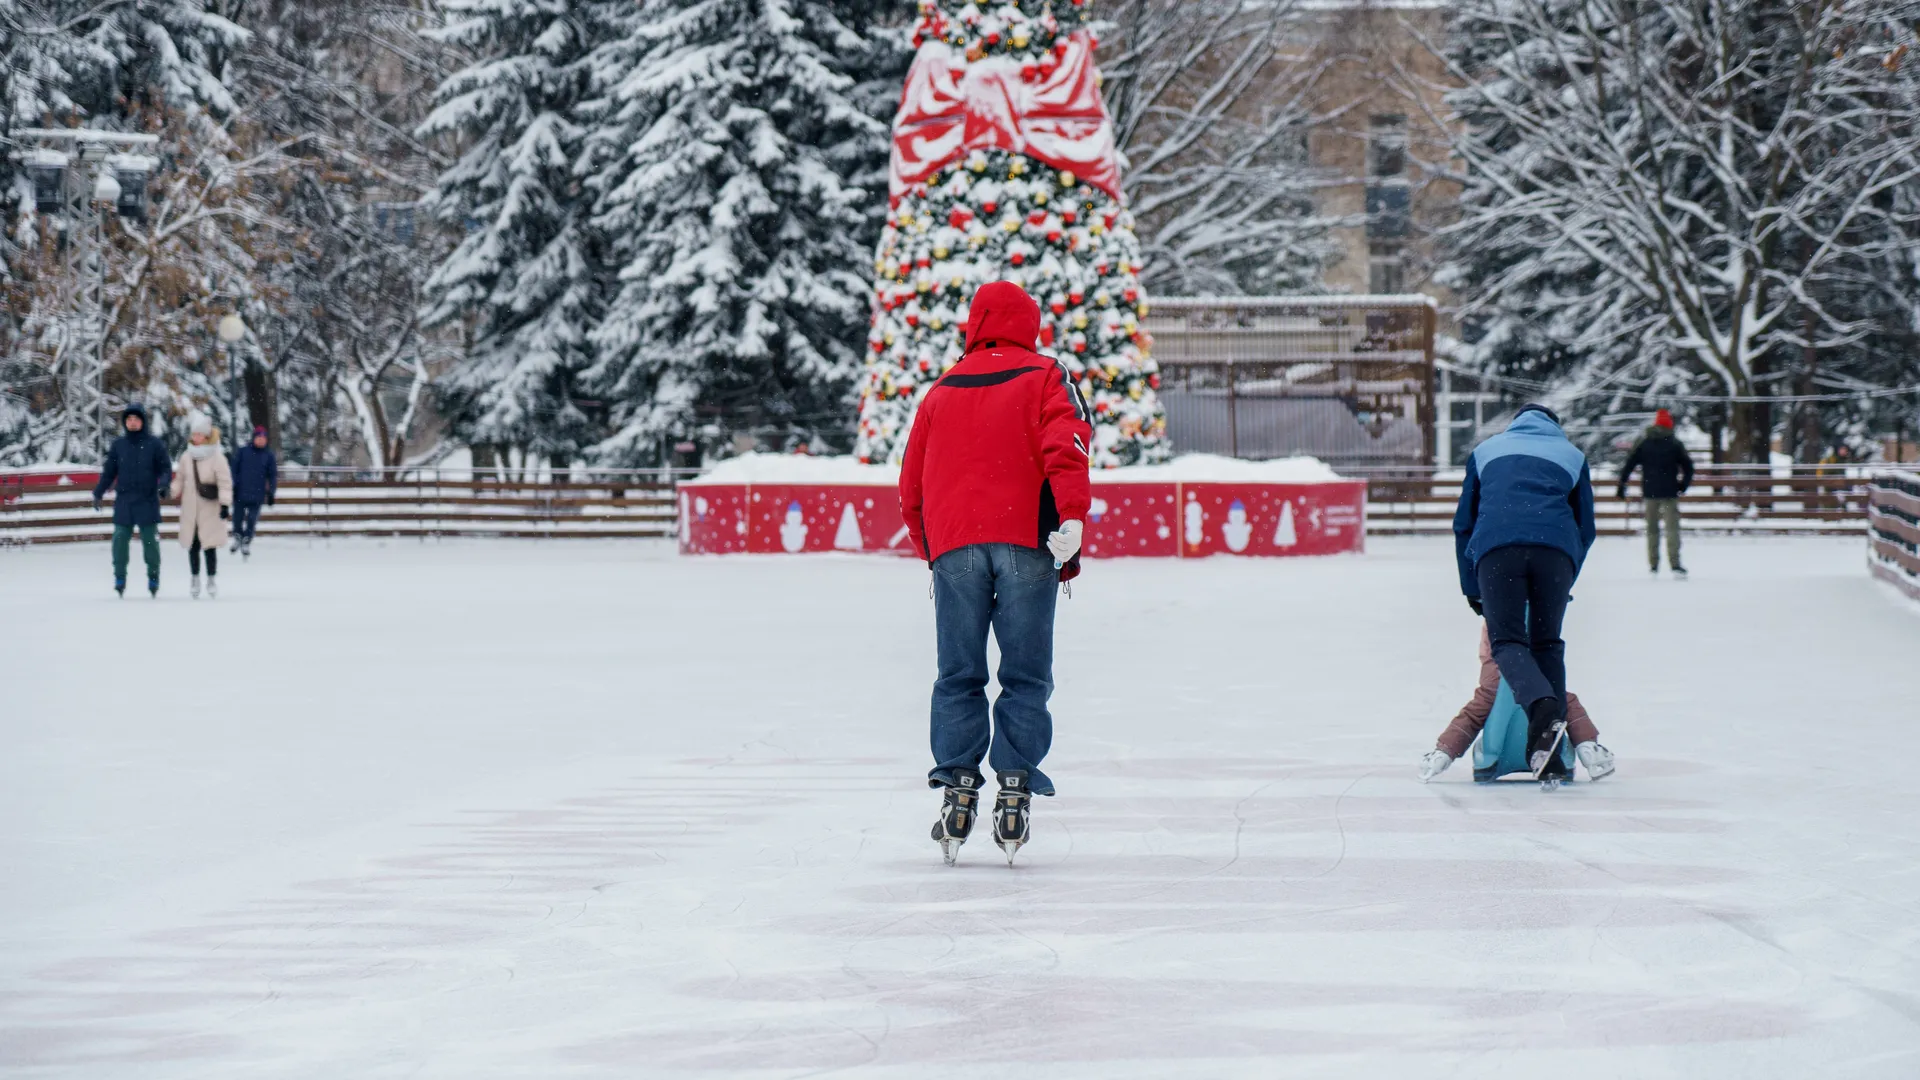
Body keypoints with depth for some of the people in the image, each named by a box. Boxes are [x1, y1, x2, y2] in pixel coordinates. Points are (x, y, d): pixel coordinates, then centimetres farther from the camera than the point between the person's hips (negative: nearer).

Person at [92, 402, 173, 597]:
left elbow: (165, 469, 3)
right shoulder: (118, 445, 9)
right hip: (123, 502, 2)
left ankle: (153, 578, 10)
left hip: (147, 501, -2)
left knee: (150, 540, 0)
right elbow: (109, 472, 13)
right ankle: (119, 578, 5)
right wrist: (98, 493, 6)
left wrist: (163, 485, -15)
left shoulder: (154, 444, 2)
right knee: (120, 539, -3)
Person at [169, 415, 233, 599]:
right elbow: (179, 479, 17)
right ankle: (195, 579, 20)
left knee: (209, 546, -4)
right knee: (192, 546, 8)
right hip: (190, 511, 5)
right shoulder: (186, 457, 7)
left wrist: (225, 504, -17)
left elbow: (225, 482, -10)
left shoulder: (217, 458, -8)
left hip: (210, 511, -4)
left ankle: (211, 580, 8)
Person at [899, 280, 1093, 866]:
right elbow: (1065, 448, -11)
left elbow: (911, 486, 22)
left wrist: (931, 550, 33)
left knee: (959, 678, 7)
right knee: (1026, 678, 2)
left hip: (954, 545, 2)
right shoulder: (1044, 379, 8)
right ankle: (1015, 789, -6)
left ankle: (956, 786, -2)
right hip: (1026, 544, -2)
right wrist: (1072, 517, -19)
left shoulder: (941, 392, 19)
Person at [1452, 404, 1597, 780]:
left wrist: (1471, 588, 32)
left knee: (1506, 640, -1)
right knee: (1547, 643, 11)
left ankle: (1542, 704, -33)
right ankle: (1546, 753, 2)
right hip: (1556, 547, 1)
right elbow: (1586, 528, 29)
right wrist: (1565, 582, 38)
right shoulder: (1572, 455, 32)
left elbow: (1464, 523, 29)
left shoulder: (1486, 450, 32)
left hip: (1496, 545, -1)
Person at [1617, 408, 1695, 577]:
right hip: (1669, 493, -2)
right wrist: (1683, 485, 10)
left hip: (1649, 492, 2)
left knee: (1652, 528, 13)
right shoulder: (1675, 444, 0)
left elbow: (1629, 464, 1)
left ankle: (1653, 565, 14)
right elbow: (1688, 467, -2)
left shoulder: (1643, 443, 4)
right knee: (1672, 528, -6)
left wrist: (1622, 484, 5)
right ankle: (1675, 564, -19)